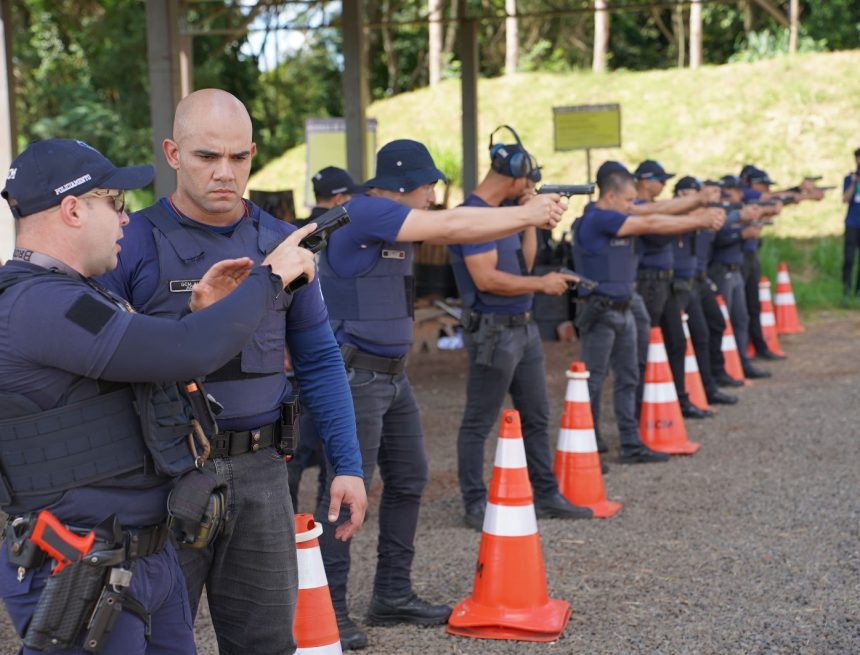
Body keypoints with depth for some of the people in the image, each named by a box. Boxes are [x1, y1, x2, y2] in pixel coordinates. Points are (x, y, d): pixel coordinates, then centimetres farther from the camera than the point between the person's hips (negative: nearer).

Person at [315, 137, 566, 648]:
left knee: (409, 480, 14)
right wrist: (528, 214, -9)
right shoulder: (365, 212, -16)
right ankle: (329, 608, 5)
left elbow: (452, 228, 11)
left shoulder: (399, 219, 12)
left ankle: (394, 596, 25)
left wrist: (532, 215, 0)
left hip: (393, 375, 10)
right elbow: (451, 228, -17)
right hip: (355, 374, -10)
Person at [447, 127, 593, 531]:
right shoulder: (473, 214, -16)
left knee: (537, 418, 15)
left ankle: (546, 496, 25)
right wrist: (543, 283, -15)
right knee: (478, 424, 1)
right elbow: (486, 278, -23)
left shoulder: (503, 211, 12)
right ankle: (475, 505, 10)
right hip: (493, 331, -10)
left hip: (523, 327, 10)